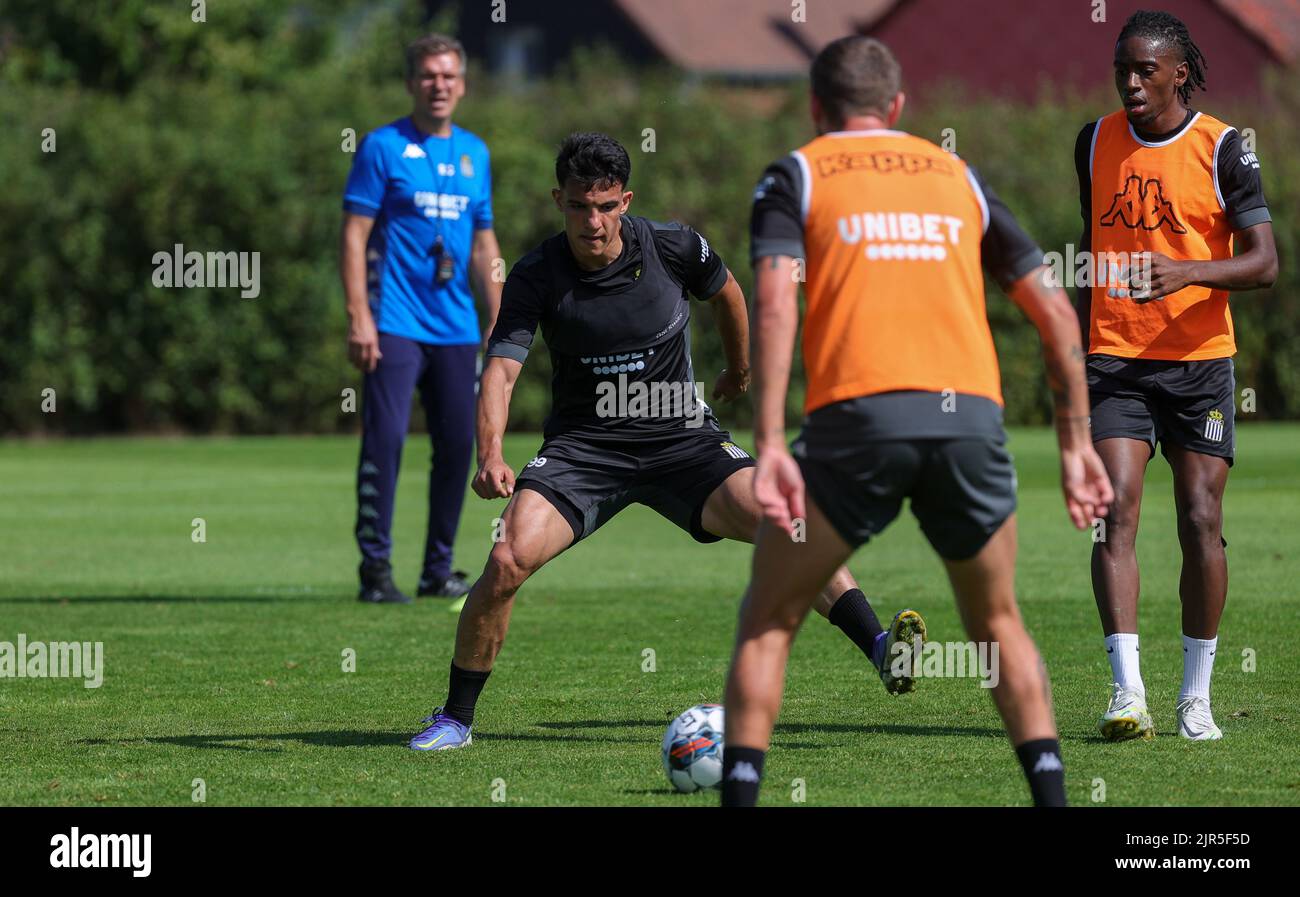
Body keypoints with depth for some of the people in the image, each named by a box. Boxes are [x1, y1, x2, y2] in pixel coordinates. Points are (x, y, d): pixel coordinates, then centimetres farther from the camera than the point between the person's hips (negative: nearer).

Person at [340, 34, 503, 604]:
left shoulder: (474, 154, 14)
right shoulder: (383, 147, -2)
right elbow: (354, 236, -6)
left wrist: (498, 322, 14)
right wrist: (358, 317, -15)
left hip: (456, 328, 5)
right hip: (395, 321, -5)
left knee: (457, 444, 6)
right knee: (384, 438, -12)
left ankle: (439, 569, 17)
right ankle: (375, 568, -8)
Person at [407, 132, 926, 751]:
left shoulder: (674, 249, -8)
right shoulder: (536, 277, -11)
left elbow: (725, 292, 14)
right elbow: (502, 368, -21)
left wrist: (740, 371, 30)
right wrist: (490, 456, -38)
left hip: (680, 438, 1)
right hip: (583, 445, -1)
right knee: (507, 561, -21)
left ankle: (879, 648, -21)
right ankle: (455, 718, -5)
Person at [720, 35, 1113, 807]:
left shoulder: (797, 174, 13)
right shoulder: (957, 175, 23)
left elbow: (775, 304, -6)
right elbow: (1057, 314, 19)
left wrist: (770, 445, -12)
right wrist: (1077, 444, 23)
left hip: (857, 419, -3)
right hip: (971, 417, 3)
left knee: (768, 622, 12)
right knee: (998, 624, 22)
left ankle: (740, 792, 2)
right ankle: (1052, 793, 10)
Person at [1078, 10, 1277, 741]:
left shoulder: (1222, 148, -5)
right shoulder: (1097, 142, 8)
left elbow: (1264, 262, -9)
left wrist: (1188, 271, -26)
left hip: (1200, 362, -2)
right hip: (1115, 363, 2)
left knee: (1201, 522, -3)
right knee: (1116, 513, -13)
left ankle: (1198, 695, 9)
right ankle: (1128, 693, -18)